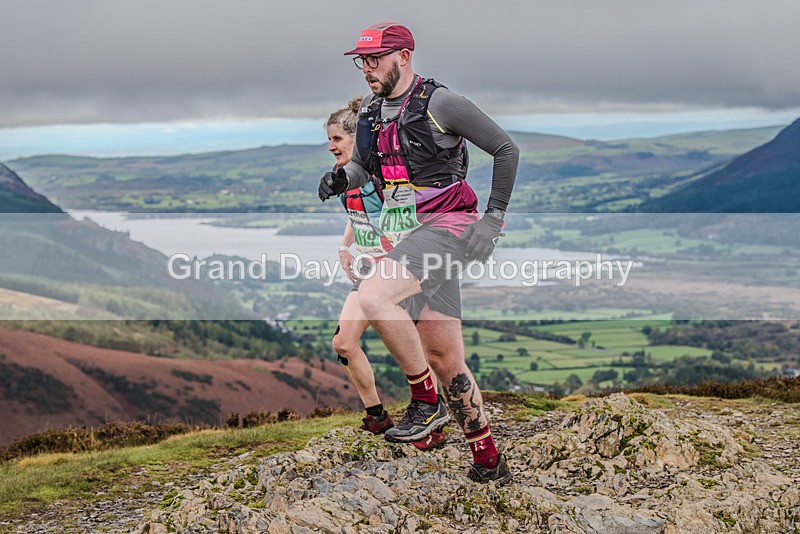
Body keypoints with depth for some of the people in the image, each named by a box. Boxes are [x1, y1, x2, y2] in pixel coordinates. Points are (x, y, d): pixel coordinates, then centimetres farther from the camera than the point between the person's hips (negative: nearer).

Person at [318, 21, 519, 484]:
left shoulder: (439, 103, -10)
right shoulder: (370, 114, 12)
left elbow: (507, 149, -7)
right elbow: (362, 169, 25)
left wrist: (493, 218, -12)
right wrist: (341, 179, 1)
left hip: (446, 224, -8)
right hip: (410, 234, 8)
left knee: (373, 297, -29)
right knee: (445, 360, 8)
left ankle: (427, 402, -13)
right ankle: (490, 462, 20)